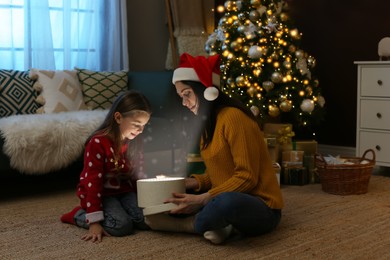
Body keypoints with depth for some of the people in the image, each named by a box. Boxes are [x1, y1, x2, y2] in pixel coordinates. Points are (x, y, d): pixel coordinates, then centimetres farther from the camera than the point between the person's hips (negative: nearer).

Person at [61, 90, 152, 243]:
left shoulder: (134, 142, 0)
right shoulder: (98, 143, -21)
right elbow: (92, 181, -23)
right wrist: (94, 222, -26)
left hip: (124, 191, 6)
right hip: (101, 193, -6)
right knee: (122, 226, -27)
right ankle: (80, 215, -3)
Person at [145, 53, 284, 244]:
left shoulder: (232, 117, -17)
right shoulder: (208, 121, 11)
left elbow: (247, 178, -20)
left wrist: (201, 200, -22)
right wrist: (190, 183, -4)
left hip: (260, 208, -9)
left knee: (228, 201, -42)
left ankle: (198, 225, -12)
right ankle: (213, 225, -14)